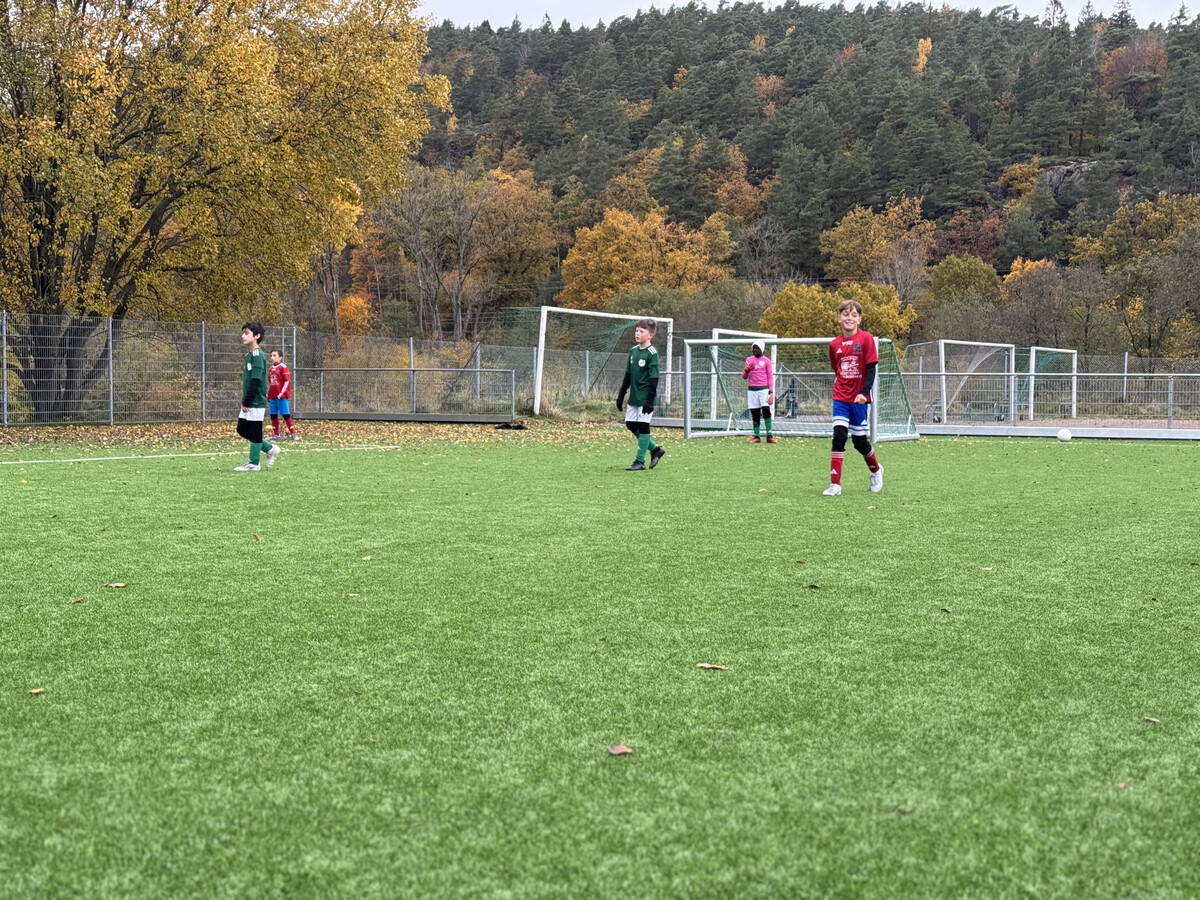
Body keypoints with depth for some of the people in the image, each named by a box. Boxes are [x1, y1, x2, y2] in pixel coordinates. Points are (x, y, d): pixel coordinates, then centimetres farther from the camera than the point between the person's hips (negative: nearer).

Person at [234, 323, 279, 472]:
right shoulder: (249, 355, 14)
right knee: (242, 430, 13)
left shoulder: (257, 355, -15)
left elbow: (255, 381, -20)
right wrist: (245, 402, 17)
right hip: (249, 403, 10)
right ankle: (270, 449, 23)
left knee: (254, 432, -2)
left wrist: (246, 402, -19)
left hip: (256, 402, -10)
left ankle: (253, 464, 7)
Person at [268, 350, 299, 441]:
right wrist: (268, 395, 17)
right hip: (272, 396, 7)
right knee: (273, 415, 7)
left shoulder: (283, 367, -5)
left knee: (286, 415, -7)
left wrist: (281, 394, -15)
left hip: (281, 396, -7)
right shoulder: (271, 368, 15)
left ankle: (293, 434, -4)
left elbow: (287, 381, -9)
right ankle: (276, 435, 13)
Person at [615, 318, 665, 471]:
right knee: (630, 424, 10)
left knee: (643, 426, -4)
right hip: (634, 396, 8)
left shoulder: (652, 353, -12)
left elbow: (654, 378, -15)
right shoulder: (633, 351, 9)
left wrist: (650, 401, -20)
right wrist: (621, 395, 16)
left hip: (645, 398, -8)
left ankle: (640, 461, 1)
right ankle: (655, 449, 23)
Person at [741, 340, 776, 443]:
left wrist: (771, 391, -5)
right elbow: (744, 376, 14)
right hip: (752, 390, 3)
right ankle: (756, 436, 6)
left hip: (763, 389, -3)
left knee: (766, 411, -14)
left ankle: (769, 435, -13)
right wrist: (746, 370, -8)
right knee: (755, 413, 2)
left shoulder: (766, 360, 5)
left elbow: (770, 377, 4)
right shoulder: (749, 359, 13)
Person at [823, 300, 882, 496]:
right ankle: (835, 484, -9)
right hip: (840, 398, 3)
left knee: (859, 441, 6)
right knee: (838, 437, -10)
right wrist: (842, 386, 9)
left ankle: (876, 470, 35)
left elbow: (871, 369, -11)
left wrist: (864, 392, -21)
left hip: (859, 399, -2)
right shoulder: (835, 344, 4)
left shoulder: (866, 339, -7)